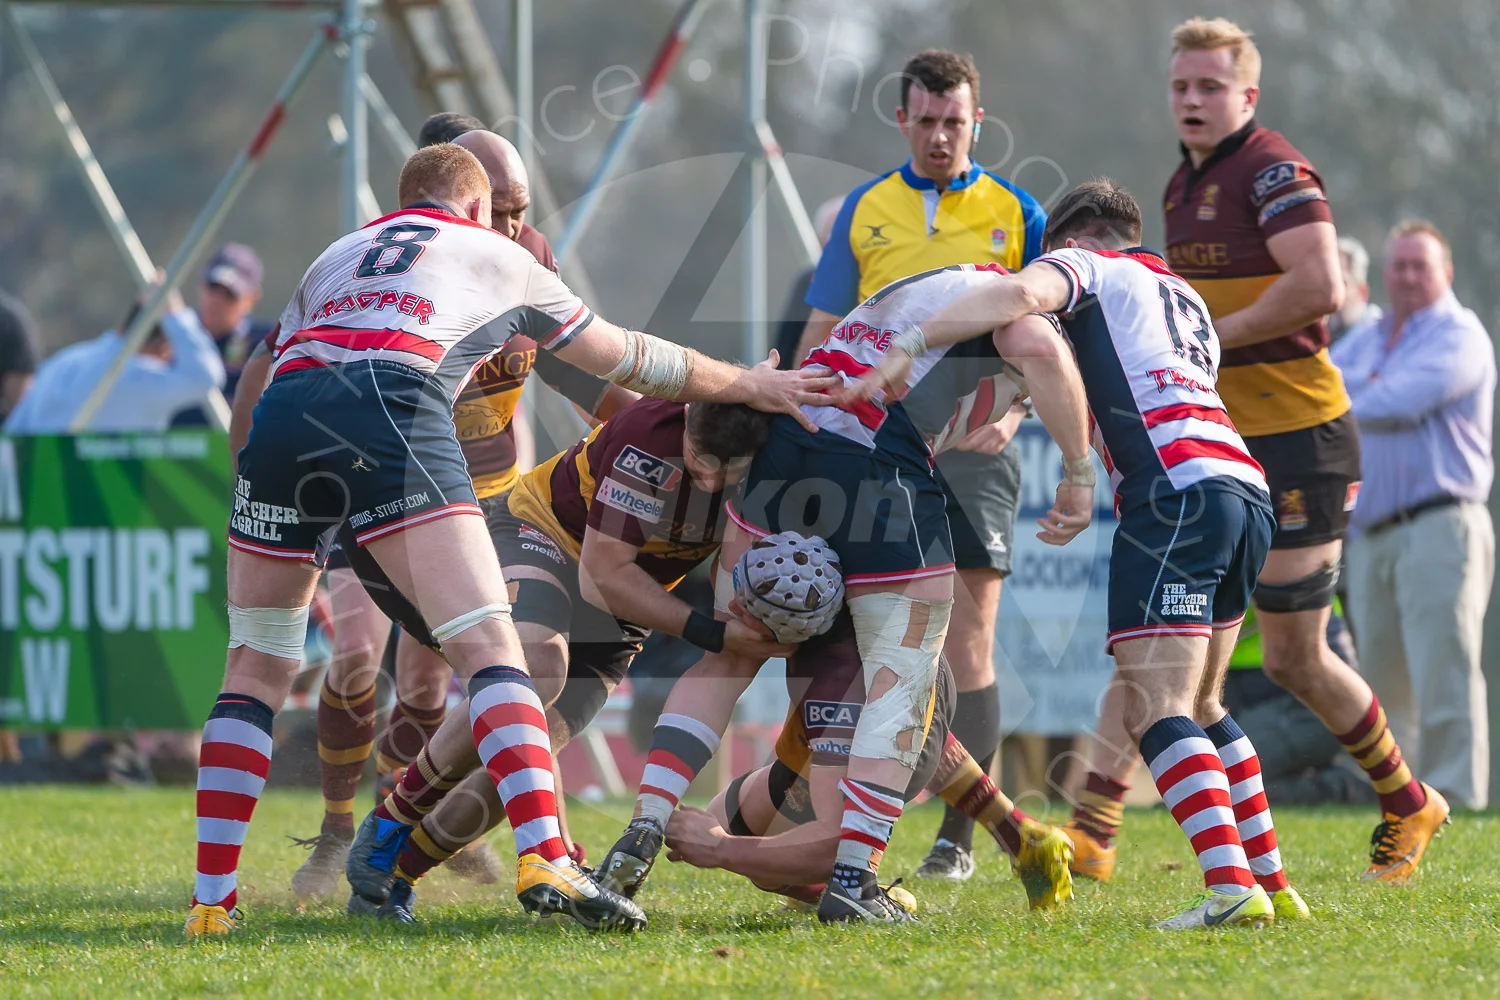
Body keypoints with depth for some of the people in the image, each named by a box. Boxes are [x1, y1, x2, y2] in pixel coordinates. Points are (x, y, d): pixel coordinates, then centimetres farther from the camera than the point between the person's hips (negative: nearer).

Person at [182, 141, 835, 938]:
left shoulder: (334, 257, 37)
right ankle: (544, 861, -26)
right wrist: (751, 386, 53)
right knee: (489, 649, -7)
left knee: (256, 670, 15)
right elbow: (627, 360, 38)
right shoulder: (497, 255, 30)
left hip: (282, 414, 4)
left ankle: (210, 900, 10)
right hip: (393, 410, -4)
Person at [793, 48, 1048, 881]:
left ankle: (958, 836, 1)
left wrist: (1010, 414, -10)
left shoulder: (1016, 214, 6)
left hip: (971, 452, -1)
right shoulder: (865, 211, 10)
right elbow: (821, 334, 12)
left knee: (966, 641, -4)